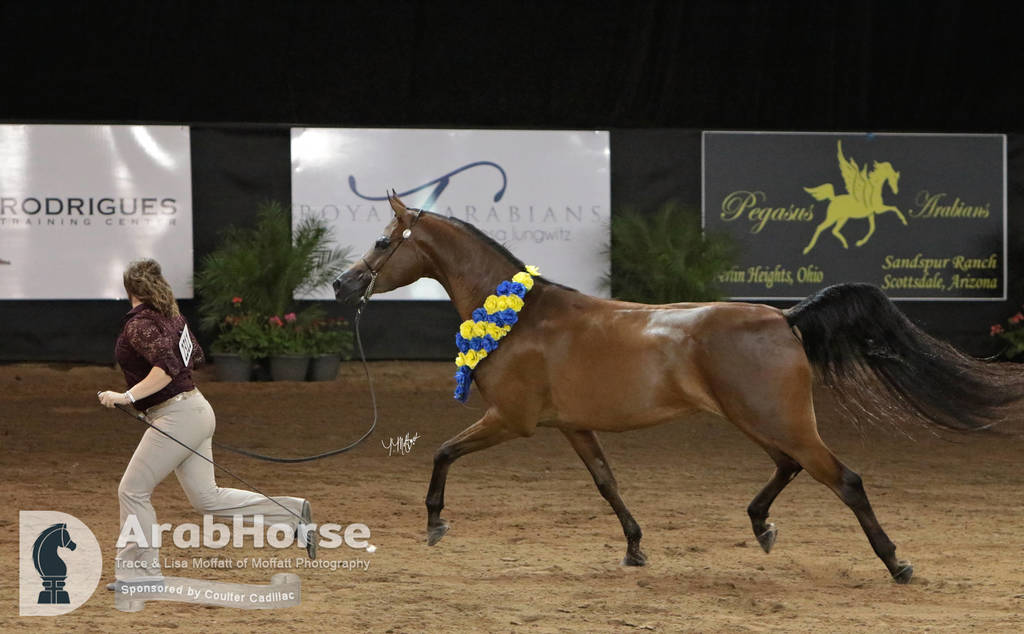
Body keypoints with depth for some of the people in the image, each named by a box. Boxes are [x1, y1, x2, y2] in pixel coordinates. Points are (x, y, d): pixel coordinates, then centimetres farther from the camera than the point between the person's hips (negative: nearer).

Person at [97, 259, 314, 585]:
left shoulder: (139, 324, -15)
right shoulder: (171, 316, 12)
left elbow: (167, 366, -28)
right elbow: (194, 355, 24)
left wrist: (129, 396, -30)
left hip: (177, 416, -9)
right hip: (196, 411, 9)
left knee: (132, 490, -1)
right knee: (206, 497, 12)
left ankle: (139, 570, 2)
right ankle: (293, 512, 10)